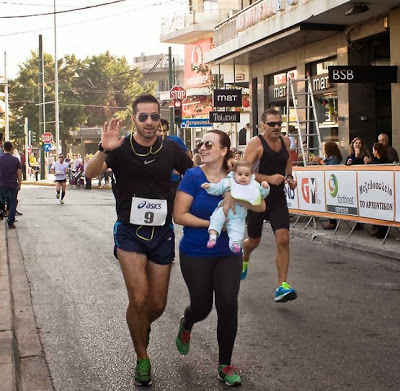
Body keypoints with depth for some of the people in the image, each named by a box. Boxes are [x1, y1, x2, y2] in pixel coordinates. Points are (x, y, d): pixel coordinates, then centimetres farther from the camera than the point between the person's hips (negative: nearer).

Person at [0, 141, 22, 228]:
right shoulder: (15, 159, -4)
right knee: (12, 204, 7)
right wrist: (19, 184, 10)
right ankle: (10, 223, 6)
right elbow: (19, 174, -1)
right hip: (13, 185, -1)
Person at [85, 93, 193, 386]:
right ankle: (142, 359, 10)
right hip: (130, 232, -2)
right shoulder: (121, 148, -10)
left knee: (157, 304, 8)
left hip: (162, 233, 2)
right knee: (138, 298, -15)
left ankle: (142, 328, 45)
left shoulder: (171, 149, -4)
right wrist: (104, 150, -46)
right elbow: (91, 173, -26)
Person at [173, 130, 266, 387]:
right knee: (202, 307, 7)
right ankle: (186, 325, 47)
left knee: (228, 305, -8)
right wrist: (211, 223, -19)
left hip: (228, 253, 2)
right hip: (196, 255, -2)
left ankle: (225, 365, 10)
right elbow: (179, 215, -14)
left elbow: (261, 206, -9)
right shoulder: (193, 176, -11)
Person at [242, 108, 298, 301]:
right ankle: (244, 259, 51)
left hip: (278, 200, 4)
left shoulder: (285, 141, 4)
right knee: (254, 242, 14)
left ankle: (282, 287, -9)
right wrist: (269, 178, -29)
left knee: (283, 240, -11)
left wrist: (289, 177, 8)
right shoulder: (255, 143, -14)